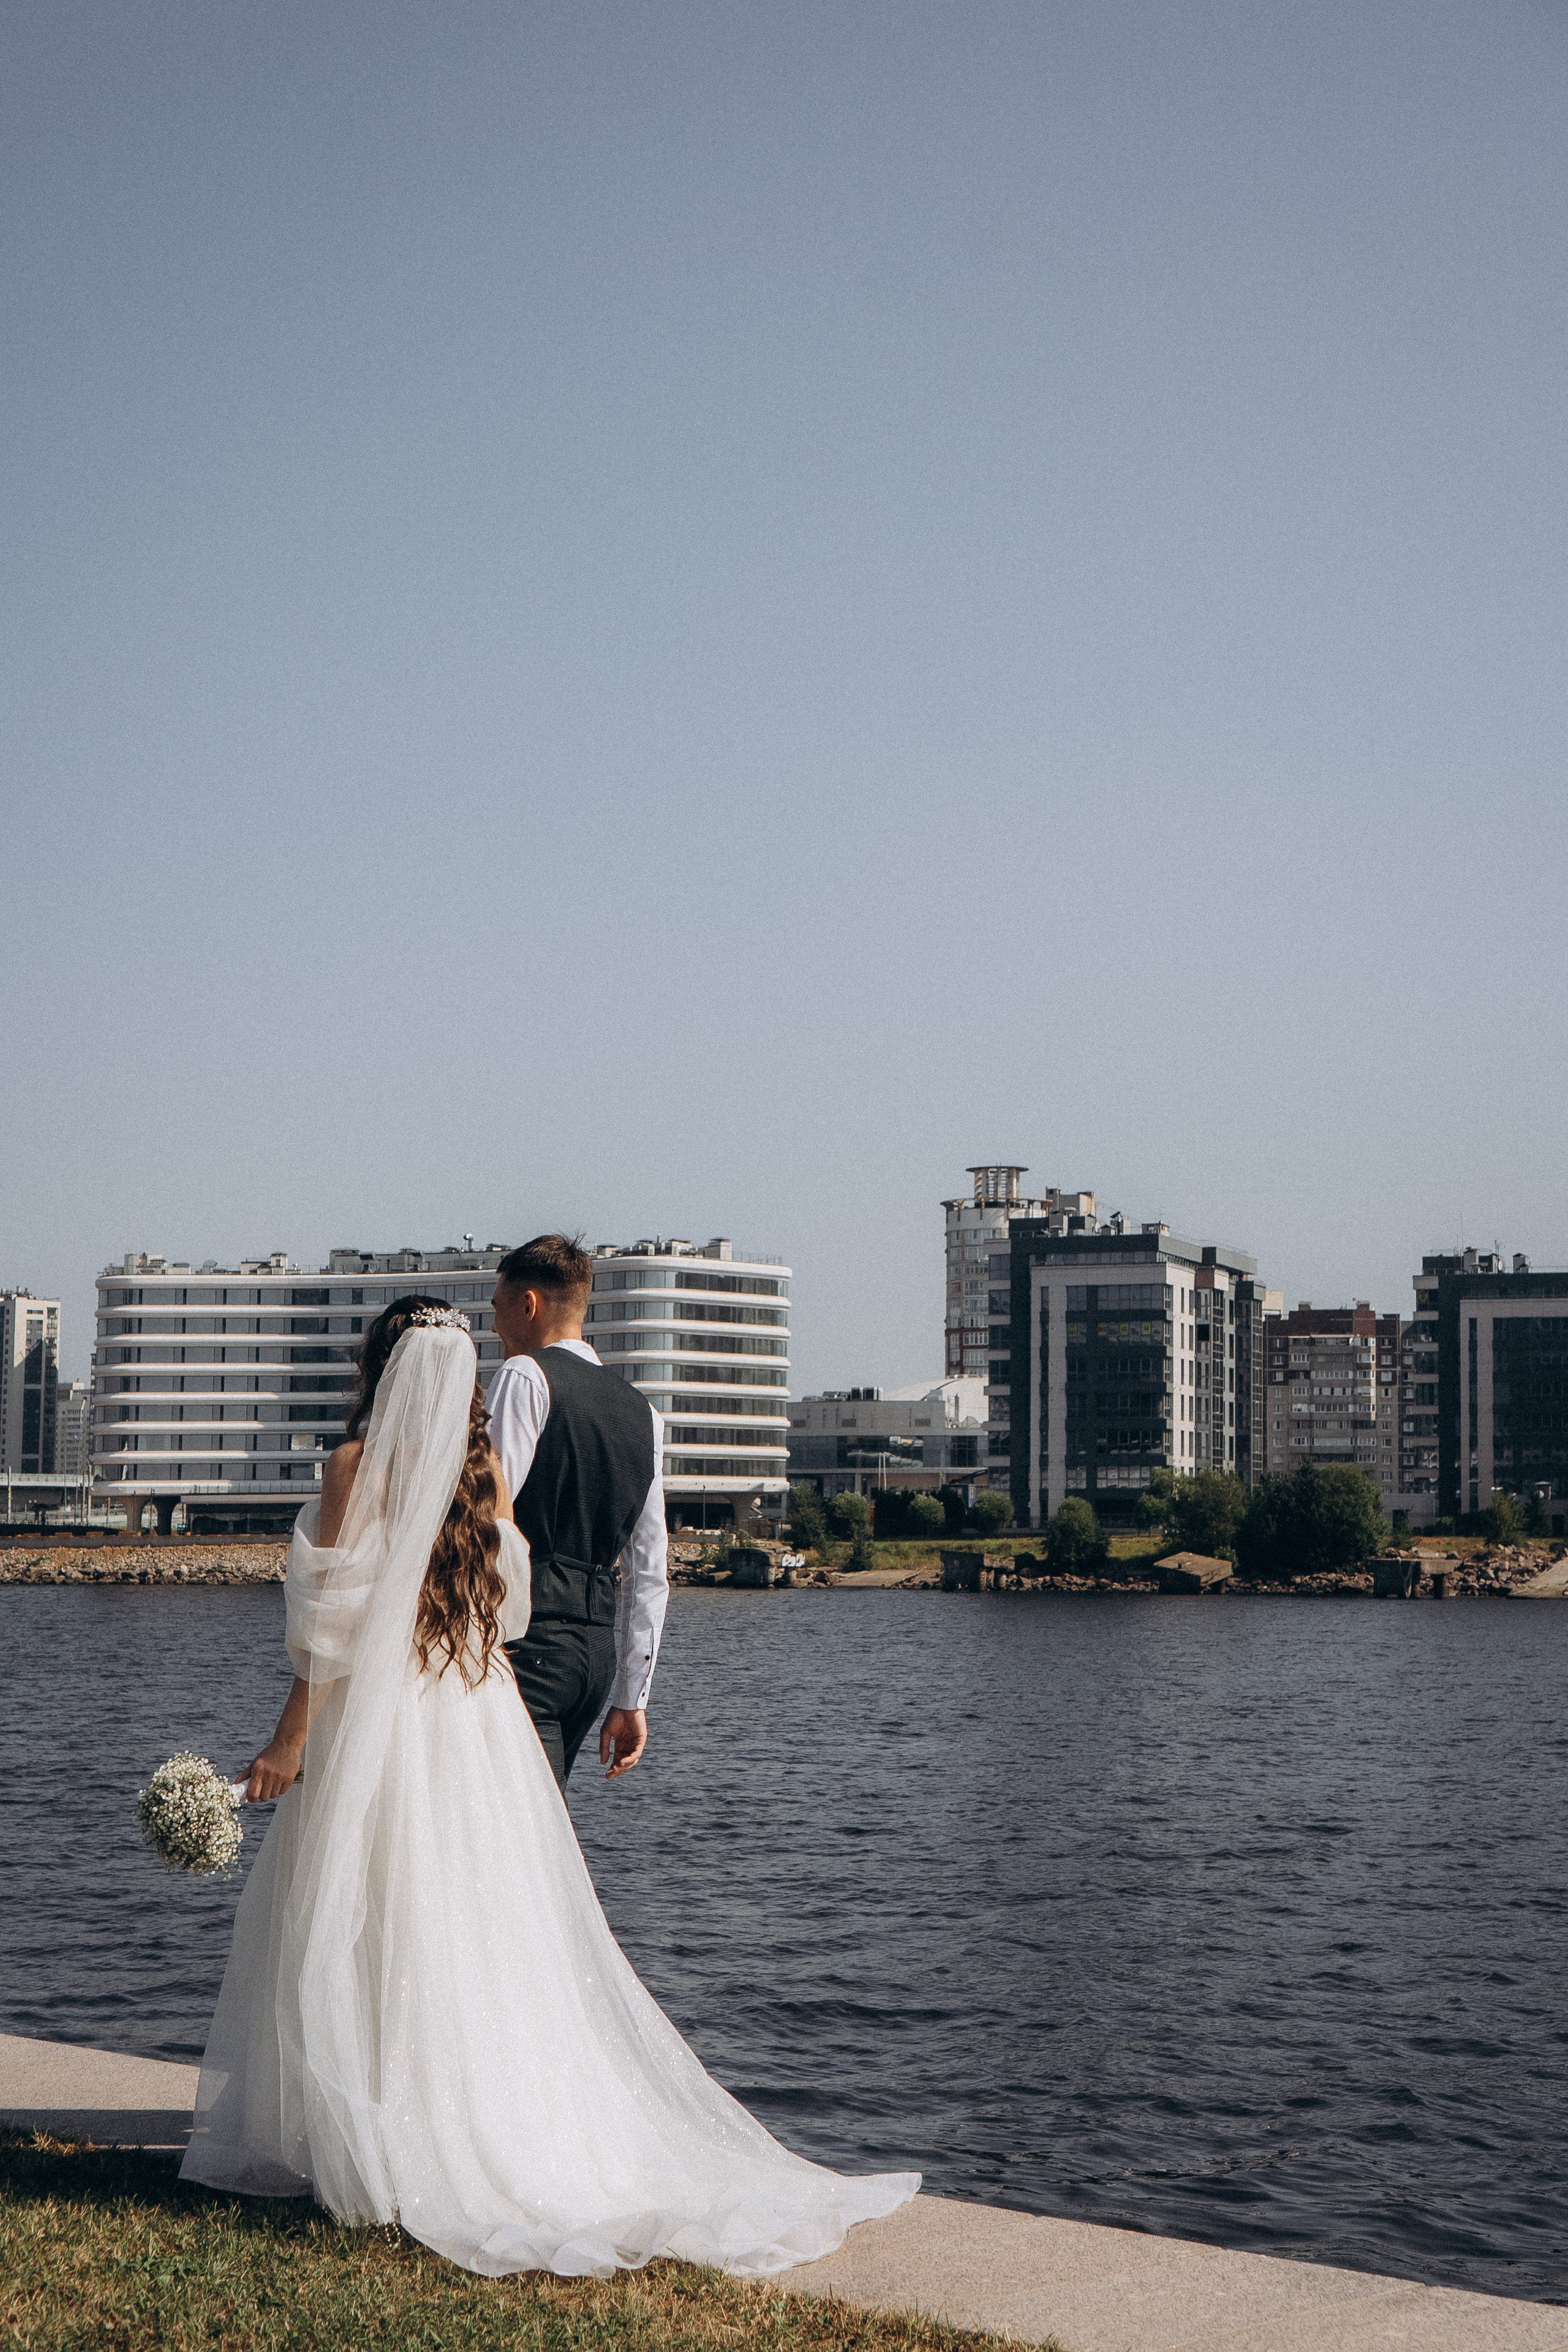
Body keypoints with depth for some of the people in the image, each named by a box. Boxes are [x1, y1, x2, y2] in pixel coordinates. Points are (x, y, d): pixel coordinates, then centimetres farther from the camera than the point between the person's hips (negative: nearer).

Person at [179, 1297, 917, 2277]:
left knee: (366, 1931, 3)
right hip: (483, 1719, 5)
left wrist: (291, 1739, -8)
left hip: (379, 1718, -5)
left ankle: (375, 2149, 5)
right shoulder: (487, 1469, 6)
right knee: (491, 1936, 9)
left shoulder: (361, 1466, -9)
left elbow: (333, 1619, -12)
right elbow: (507, 1607, 11)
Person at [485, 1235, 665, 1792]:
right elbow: (650, 1573, 18)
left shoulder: (526, 1376, -3)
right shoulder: (642, 1413, 18)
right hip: (599, 1646, 8)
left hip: (527, 1639, -8)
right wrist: (631, 1700, 21)